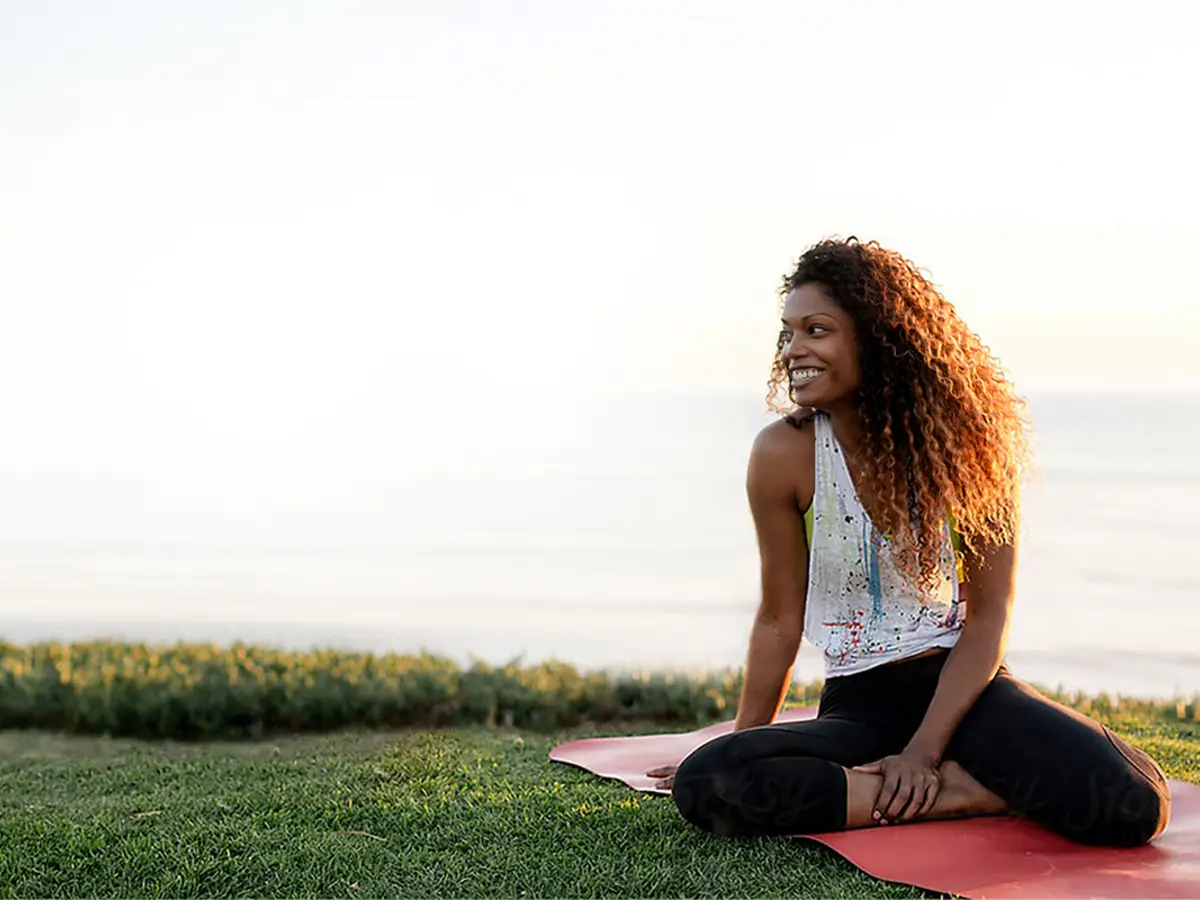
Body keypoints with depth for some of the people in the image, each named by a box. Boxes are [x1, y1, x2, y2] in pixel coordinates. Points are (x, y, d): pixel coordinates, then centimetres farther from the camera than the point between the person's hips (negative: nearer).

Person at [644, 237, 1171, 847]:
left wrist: (924, 748, -16)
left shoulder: (969, 442, -7)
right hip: (857, 703, 1)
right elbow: (780, 620, 3)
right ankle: (956, 792, -19)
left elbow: (988, 617, -6)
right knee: (704, 785, -29)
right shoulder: (784, 455, -7)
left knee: (1133, 804, -27)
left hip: (963, 683, -1)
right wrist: (745, 745, 8)